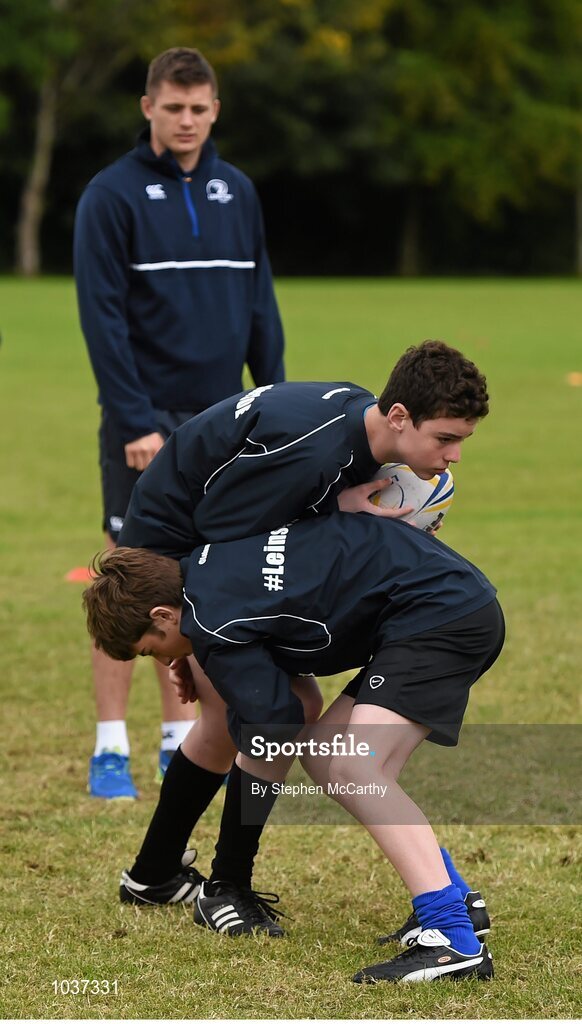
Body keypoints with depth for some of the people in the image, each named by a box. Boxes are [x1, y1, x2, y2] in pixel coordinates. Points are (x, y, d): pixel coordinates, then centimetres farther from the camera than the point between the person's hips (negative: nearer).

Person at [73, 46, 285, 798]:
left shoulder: (237, 192, 10)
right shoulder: (112, 195, -7)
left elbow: (260, 303, 14)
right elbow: (102, 314, -11)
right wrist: (135, 420, -17)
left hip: (221, 419, 5)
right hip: (147, 422, -5)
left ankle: (181, 739, 16)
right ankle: (110, 750, 3)